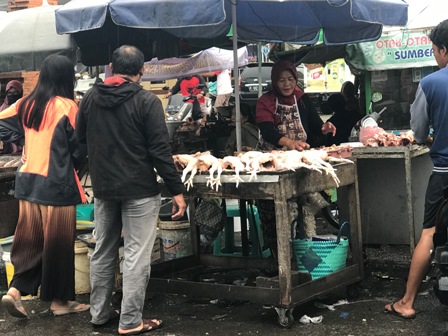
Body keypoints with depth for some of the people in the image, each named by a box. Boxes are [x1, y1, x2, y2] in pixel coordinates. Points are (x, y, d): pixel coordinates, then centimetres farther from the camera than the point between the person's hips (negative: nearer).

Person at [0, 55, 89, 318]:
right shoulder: (67, 106, -12)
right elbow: (79, 148, -9)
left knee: (30, 239, 14)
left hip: (28, 180, 6)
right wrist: (74, 163, 12)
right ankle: (60, 300, 15)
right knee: (58, 242, 5)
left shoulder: (27, 103, 5)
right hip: (57, 183, -6)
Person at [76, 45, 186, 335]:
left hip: (103, 188, 6)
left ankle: (100, 313, 26)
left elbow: (80, 137, 16)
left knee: (103, 251, 16)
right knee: (136, 255, 0)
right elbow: (160, 149, -15)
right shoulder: (147, 101, -12)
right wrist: (177, 190, -11)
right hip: (139, 190, -5)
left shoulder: (90, 97, 3)